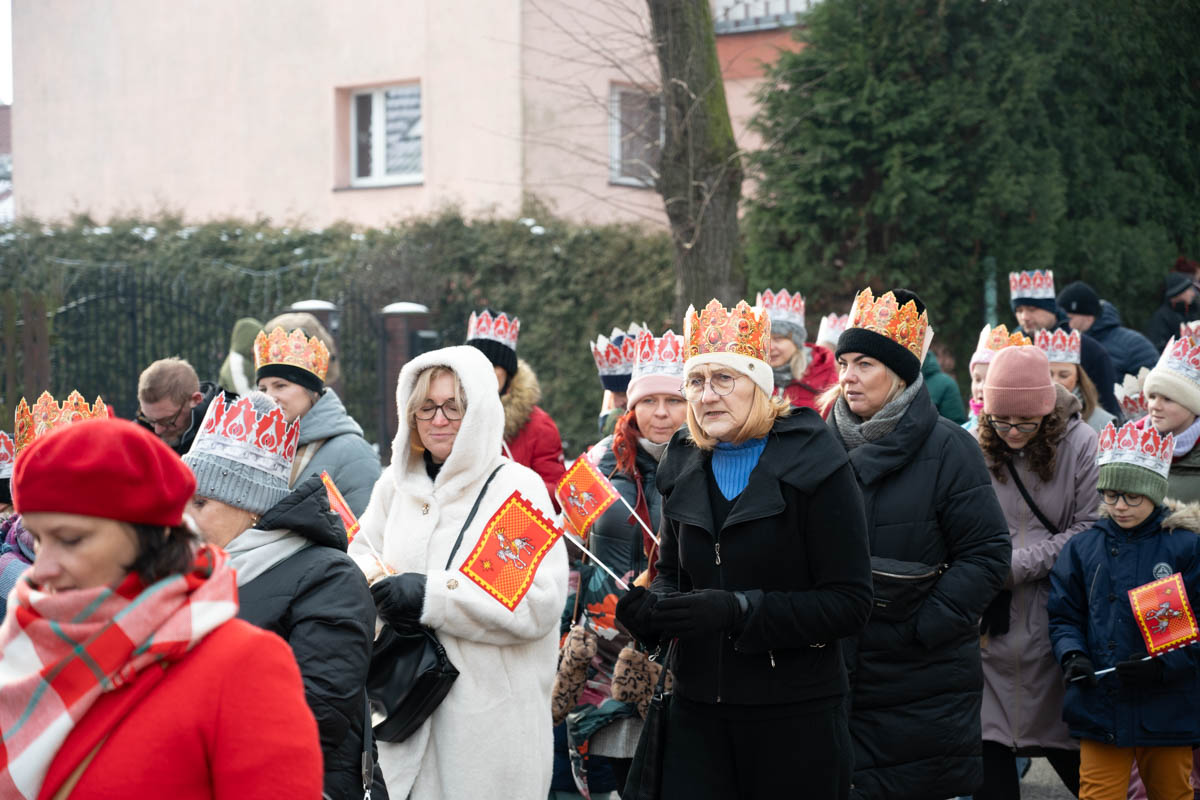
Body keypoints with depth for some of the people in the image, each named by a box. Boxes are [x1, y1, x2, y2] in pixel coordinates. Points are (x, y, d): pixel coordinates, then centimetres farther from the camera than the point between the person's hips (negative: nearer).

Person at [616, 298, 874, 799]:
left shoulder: (813, 464, -9)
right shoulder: (684, 471, 7)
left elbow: (850, 602, -13)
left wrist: (739, 609, -23)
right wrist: (650, 609, -6)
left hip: (794, 714, -4)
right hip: (698, 707, 4)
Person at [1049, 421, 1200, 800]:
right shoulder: (1083, 548, 6)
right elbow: (1063, 616, 9)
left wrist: (1162, 665, -18)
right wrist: (1072, 656, -10)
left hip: (1167, 709, -1)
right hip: (1099, 707, 2)